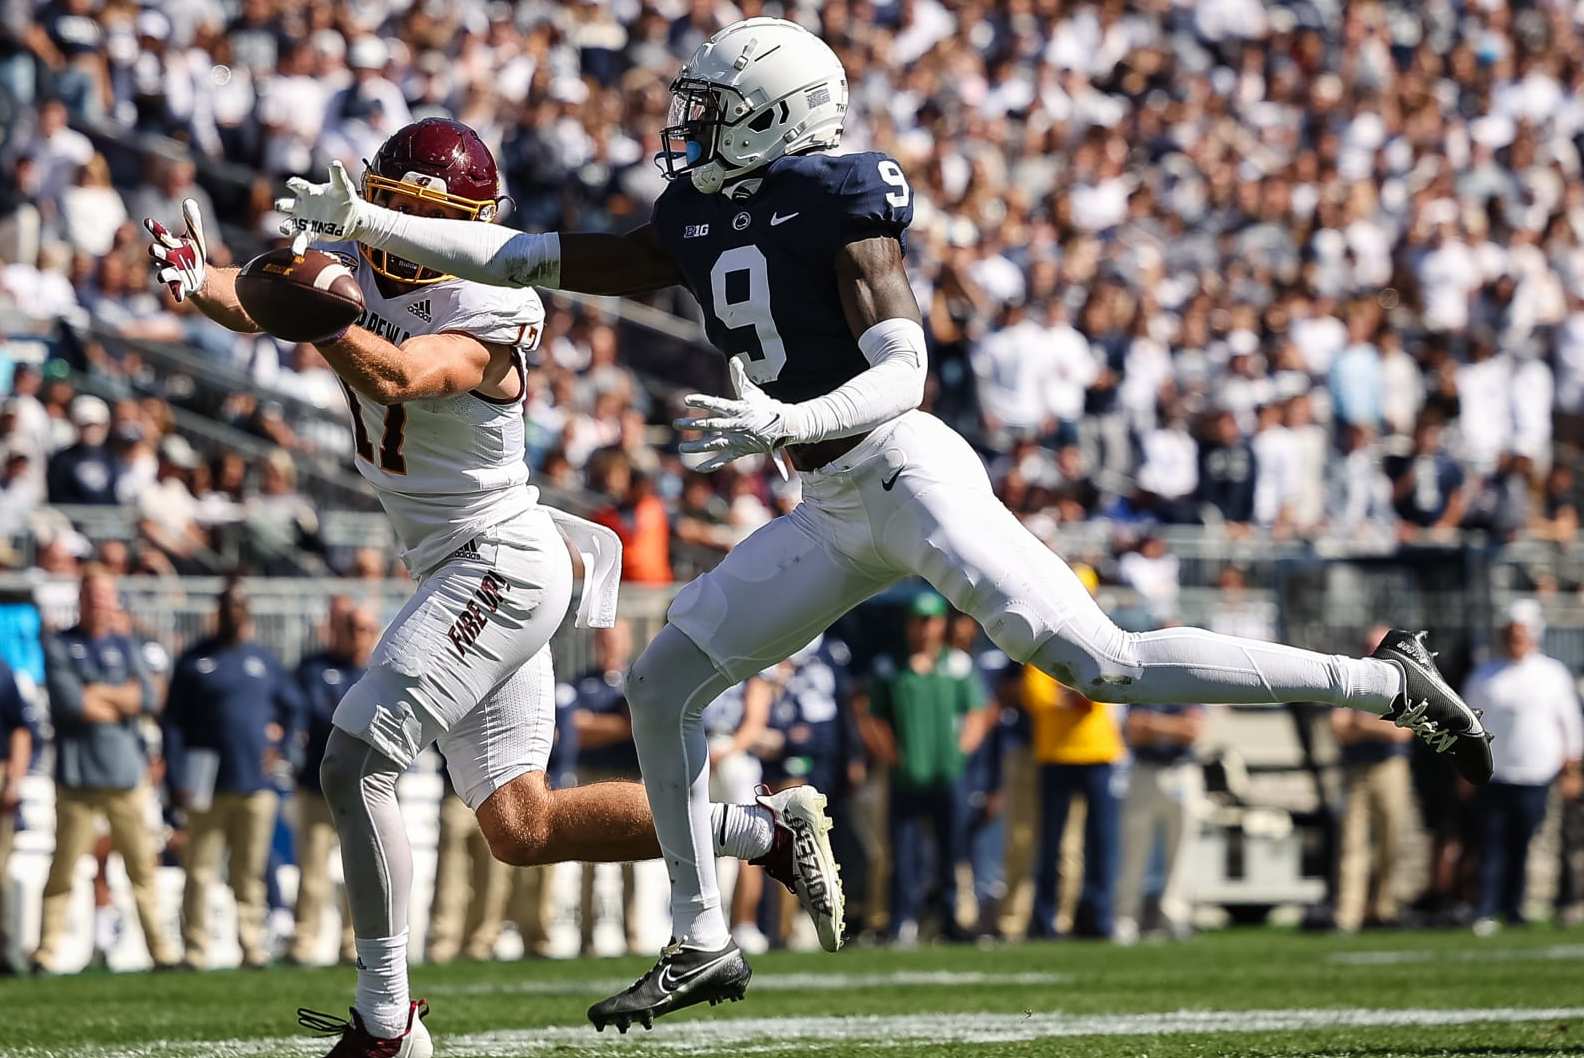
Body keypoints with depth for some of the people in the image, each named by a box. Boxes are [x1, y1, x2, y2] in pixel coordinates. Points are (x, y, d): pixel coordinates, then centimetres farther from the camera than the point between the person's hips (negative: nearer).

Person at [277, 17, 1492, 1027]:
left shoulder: (839, 206, -11)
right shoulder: (699, 226, 13)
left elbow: (902, 372, -17)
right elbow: (536, 259, 14)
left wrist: (784, 424, -33)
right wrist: (363, 223, 10)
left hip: (904, 474, -9)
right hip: (833, 513, 9)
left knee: (1104, 664, -19)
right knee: (663, 683, 8)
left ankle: (1388, 683, -13)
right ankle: (704, 943, 17)